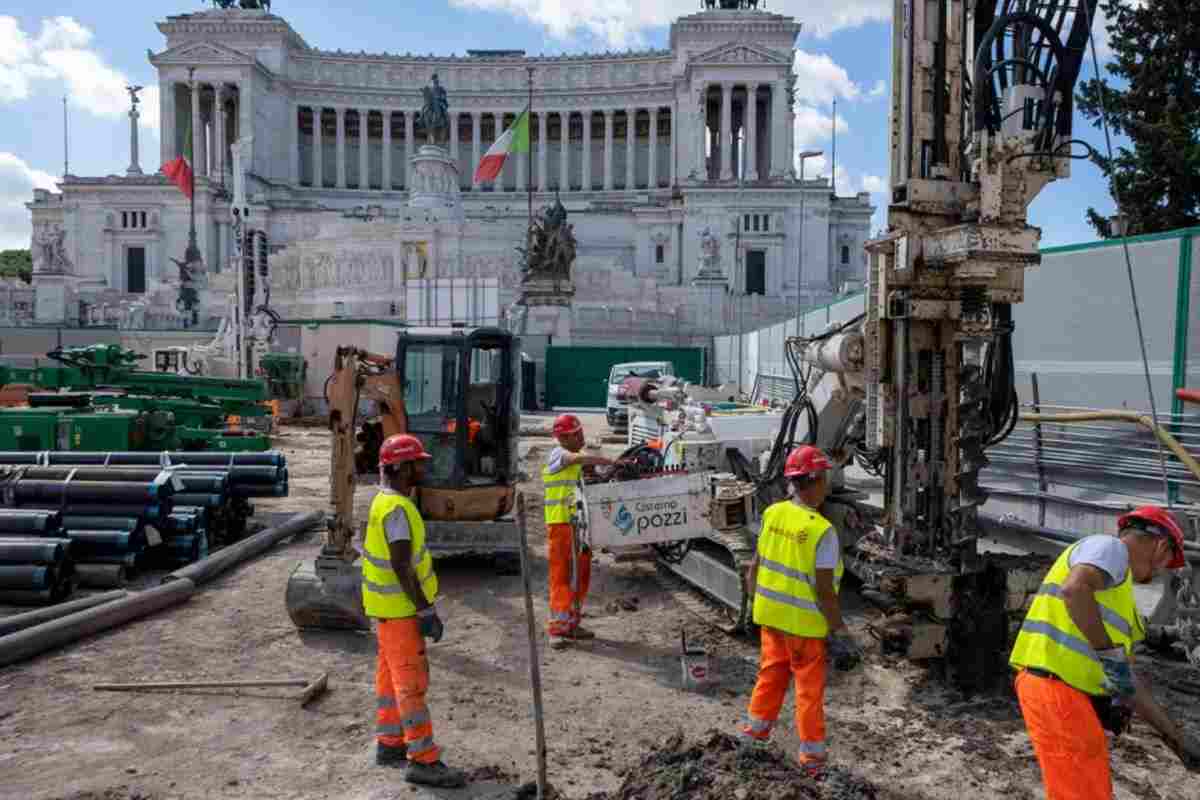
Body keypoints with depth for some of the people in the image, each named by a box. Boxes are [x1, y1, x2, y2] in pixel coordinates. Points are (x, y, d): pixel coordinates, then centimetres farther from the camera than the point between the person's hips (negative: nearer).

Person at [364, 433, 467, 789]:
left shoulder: (386, 501, 9)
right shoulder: (397, 508, -23)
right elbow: (401, 567, -26)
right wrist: (426, 611, -23)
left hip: (391, 605, 10)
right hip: (399, 607, -10)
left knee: (391, 675, 17)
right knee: (411, 680, -5)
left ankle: (389, 745, 28)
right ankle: (423, 760, 1)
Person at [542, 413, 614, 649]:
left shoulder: (575, 464, 19)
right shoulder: (558, 454, -10)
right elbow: (579, 458, -28)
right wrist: (610, 461, -28)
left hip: (578, 524, 9)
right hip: (561, 525, -9)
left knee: (580, 576, 12)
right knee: (562, 576, -8)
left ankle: (571, 625, 22)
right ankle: (557, 630, -5)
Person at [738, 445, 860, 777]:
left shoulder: (772, 513, -6)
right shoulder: (822, 531, -23)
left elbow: (756, 567, 4)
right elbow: (824, 591, -20)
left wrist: (756, 601, 18)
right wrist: (840, 632, -9)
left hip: (770, 615, 5)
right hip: (805, 623, -5)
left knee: (771, 672, 24)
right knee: (810, 687, 11)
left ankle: (755, 731, 37)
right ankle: (812, 755, 24)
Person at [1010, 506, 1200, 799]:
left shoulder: (1118, 594, 26)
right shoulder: (1109, 547, -3)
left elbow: (1127, 680, 27)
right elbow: (1074, 589, -28)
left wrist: (1175, 737, 30)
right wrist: (1110, 654, -20)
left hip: (1067, 692, 10)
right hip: (1057, 689, -10)